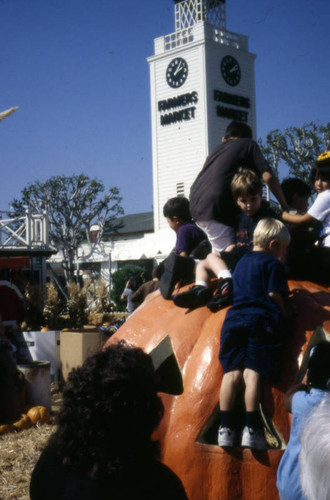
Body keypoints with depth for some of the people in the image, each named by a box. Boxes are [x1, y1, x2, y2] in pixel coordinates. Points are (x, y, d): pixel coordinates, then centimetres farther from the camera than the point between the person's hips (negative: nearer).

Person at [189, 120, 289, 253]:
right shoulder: (248, 144, 13)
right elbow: (268, 177, -1)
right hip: (215, 208, -7)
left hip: (195, 204, 7)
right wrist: (285, 207, 7)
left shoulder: (218, 149, 30)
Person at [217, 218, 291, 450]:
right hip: (262, 323, -6)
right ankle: (251, 429, -12)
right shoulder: (274, 264, 2)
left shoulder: (242, 262, 24)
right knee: (253, 372, -10)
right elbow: (275, 296, -5)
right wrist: (282, 314, 10)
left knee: (232, 371, 1)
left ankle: (225, 428, -2)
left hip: (235, 320, 6)